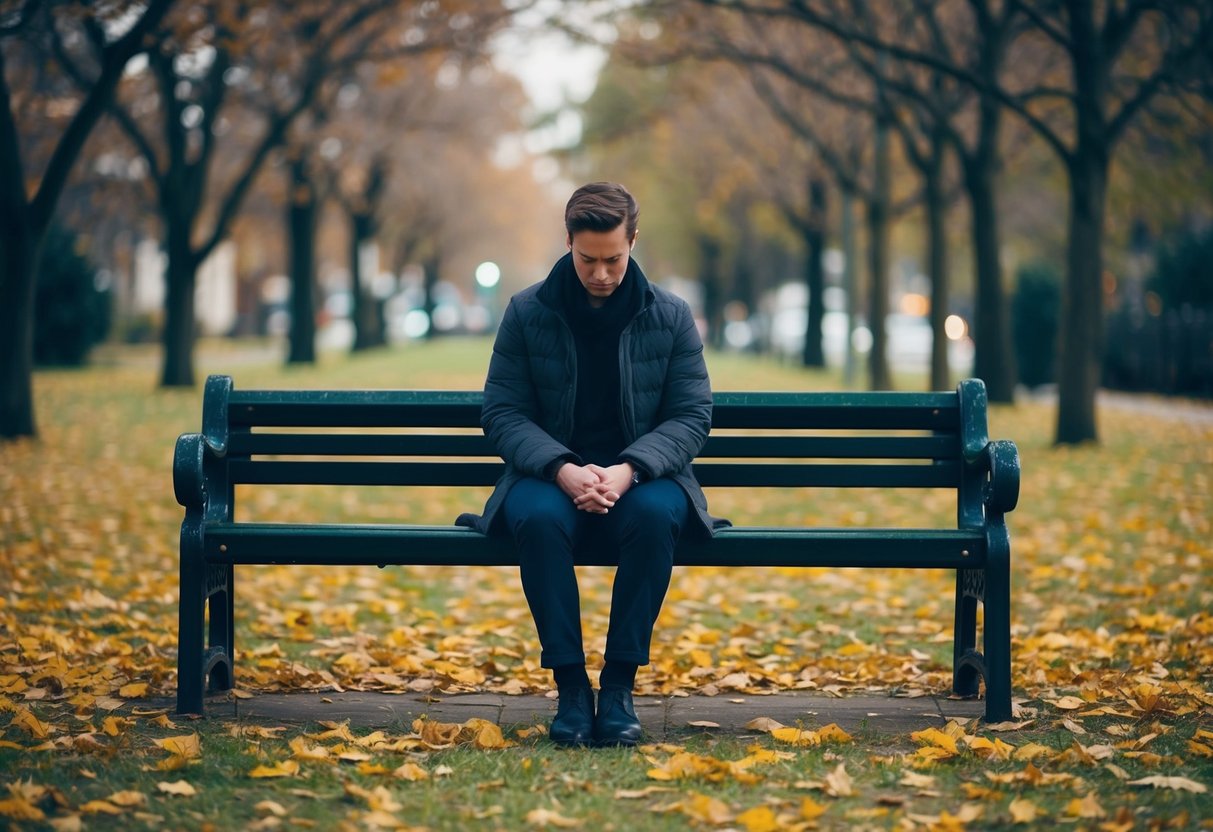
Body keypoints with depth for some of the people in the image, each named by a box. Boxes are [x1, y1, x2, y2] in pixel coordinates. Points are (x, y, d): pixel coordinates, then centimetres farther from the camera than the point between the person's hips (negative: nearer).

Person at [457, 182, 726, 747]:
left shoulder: (670, 316, 3)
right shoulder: (526, 313, 1)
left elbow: (692, 416, -1)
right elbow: (501, 413, -1)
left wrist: (628, 470, -20)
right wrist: (563, 470, -20)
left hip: (641, 476, 0)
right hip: (551, 474, 0)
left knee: (656, 514, -36)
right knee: (538, 518, -36)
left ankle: (619, 687, -25)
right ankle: (570, 686, -25)